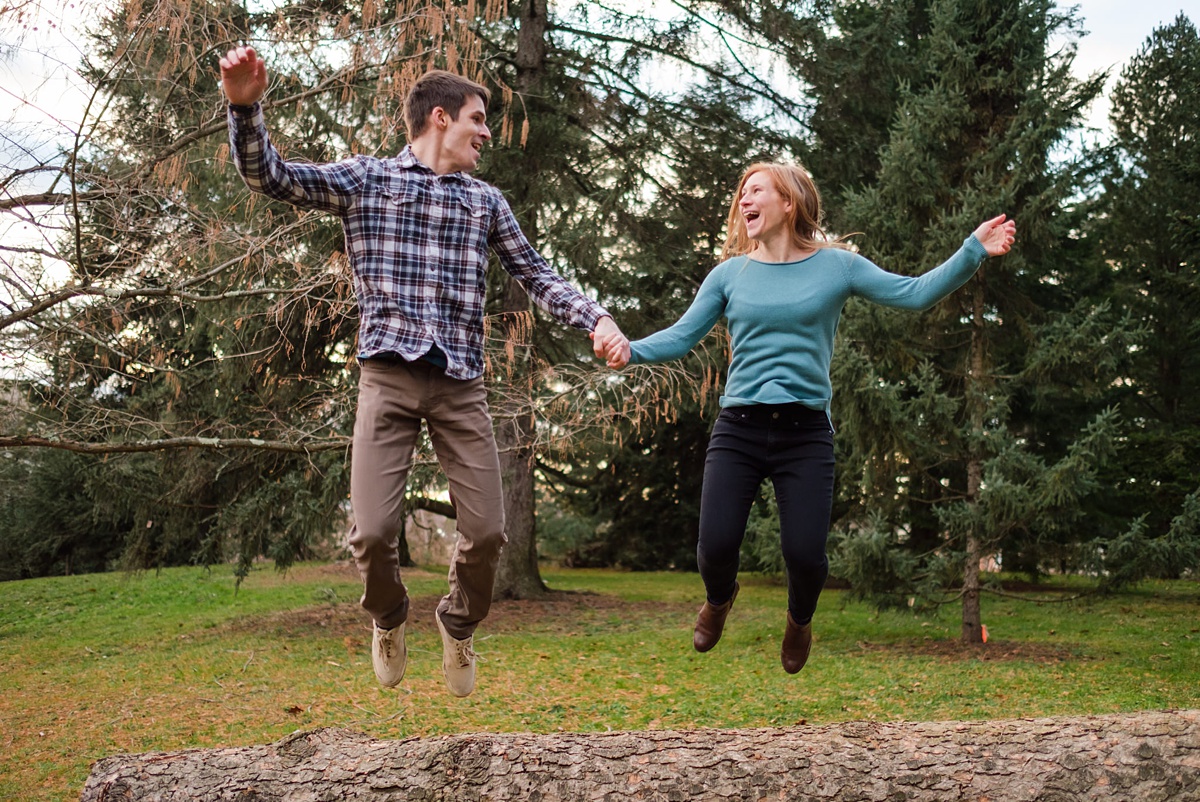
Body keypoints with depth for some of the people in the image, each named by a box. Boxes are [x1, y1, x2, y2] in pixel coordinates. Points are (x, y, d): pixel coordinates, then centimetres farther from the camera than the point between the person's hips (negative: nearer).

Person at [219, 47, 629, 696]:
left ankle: (458, 625, 30)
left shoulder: (485, 201, 17)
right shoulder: (366, 178, 7)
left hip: (460, 382, 3)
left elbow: (536, 276, 16)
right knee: (373, 531, -11)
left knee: (486, 532, -2)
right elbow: (269, 177, -2)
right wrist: (246, 107, -20)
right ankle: (389, 620, 24)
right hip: (389, 374, -3)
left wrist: (595, 317, -1)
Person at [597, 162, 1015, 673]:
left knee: (804, 554, -10)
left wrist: (973, 251, -9)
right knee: (716, 545, -10)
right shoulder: (730, 273, 8)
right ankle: (719, 597, 31)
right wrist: (632, 350, -13)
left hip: (806, 433, -1)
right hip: (738, 428, 1)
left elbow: (914, 293, 0)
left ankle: (800, 620, 29)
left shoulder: (836, 265, 4)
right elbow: (683, 335, 4)